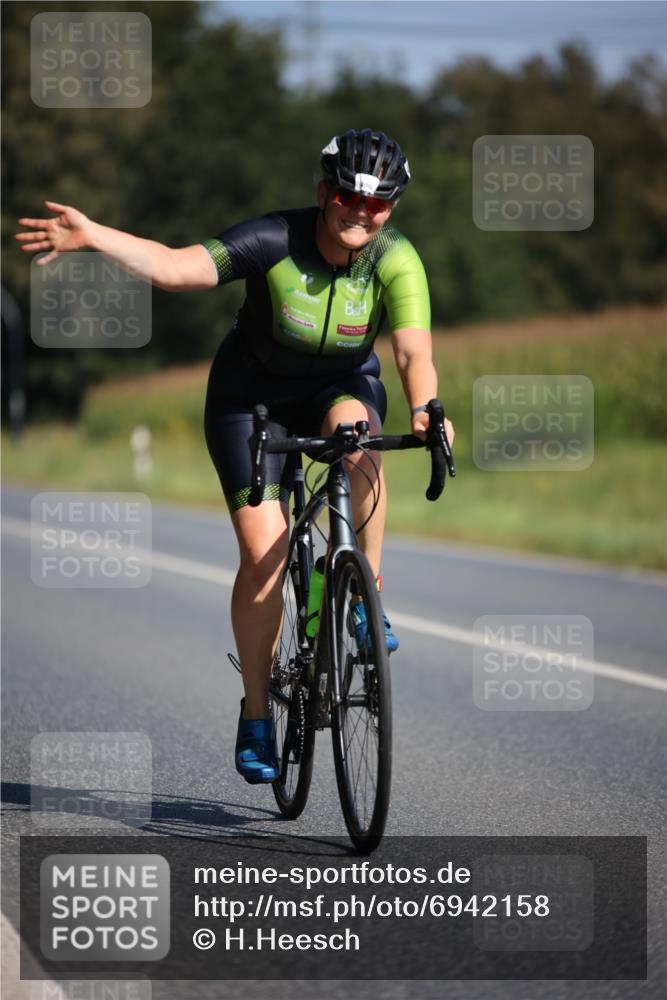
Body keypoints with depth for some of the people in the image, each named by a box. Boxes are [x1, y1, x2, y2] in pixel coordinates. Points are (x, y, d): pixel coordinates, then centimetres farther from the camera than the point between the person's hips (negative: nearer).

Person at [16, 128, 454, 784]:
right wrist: (92, 235, -48)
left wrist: (425, 409, -54)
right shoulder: (275, 241, -25)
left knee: (354, 430, -37)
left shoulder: (395, 260, -21)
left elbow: (414, 351, -34)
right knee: (262, 552, -14)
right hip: (253, 394, -1)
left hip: (341, 387, 1)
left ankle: (365, 600, -20)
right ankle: (255, 717, 1)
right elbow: (174, 268, -34)